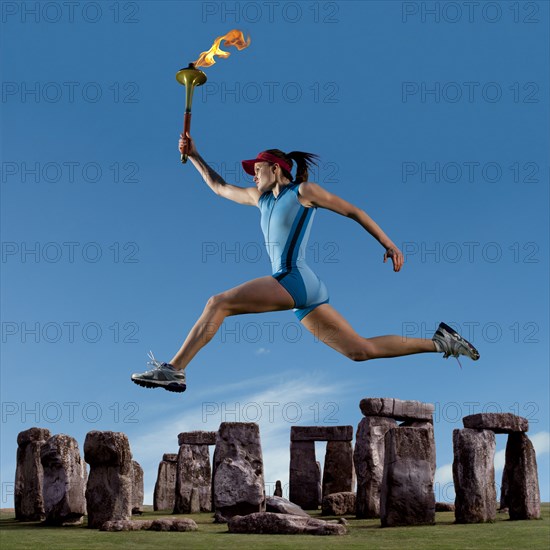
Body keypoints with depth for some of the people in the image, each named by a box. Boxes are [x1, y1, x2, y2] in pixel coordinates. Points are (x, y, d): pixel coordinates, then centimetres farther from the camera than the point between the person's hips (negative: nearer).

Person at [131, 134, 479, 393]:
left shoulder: (303, 191, 5)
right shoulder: (260, 198, 26)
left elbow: (354, 212, 6)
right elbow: (219, 187, 36)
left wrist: (389, 245, 1)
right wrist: (194, 156, 28)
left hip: (295, 278, -8)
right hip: (305, 292, 8)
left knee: (218, 303, -13)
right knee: (361, 350, 5)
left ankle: (174, 370, -13)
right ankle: (440, 342, 9)